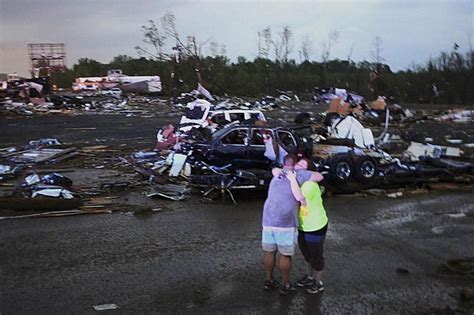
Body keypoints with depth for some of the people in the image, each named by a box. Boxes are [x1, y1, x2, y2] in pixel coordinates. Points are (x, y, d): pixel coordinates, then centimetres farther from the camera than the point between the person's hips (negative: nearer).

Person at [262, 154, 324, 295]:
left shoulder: (276, 177, 19)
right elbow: (319, 177, 0)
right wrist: (306, 174, 16)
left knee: (269, 252, 17)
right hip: (285, 222, -5)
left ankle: (268, 281, 30)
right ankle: (285, 286, 19)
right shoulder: (297, 173, 1)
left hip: (268, 220, 5)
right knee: (285, 255, 7)